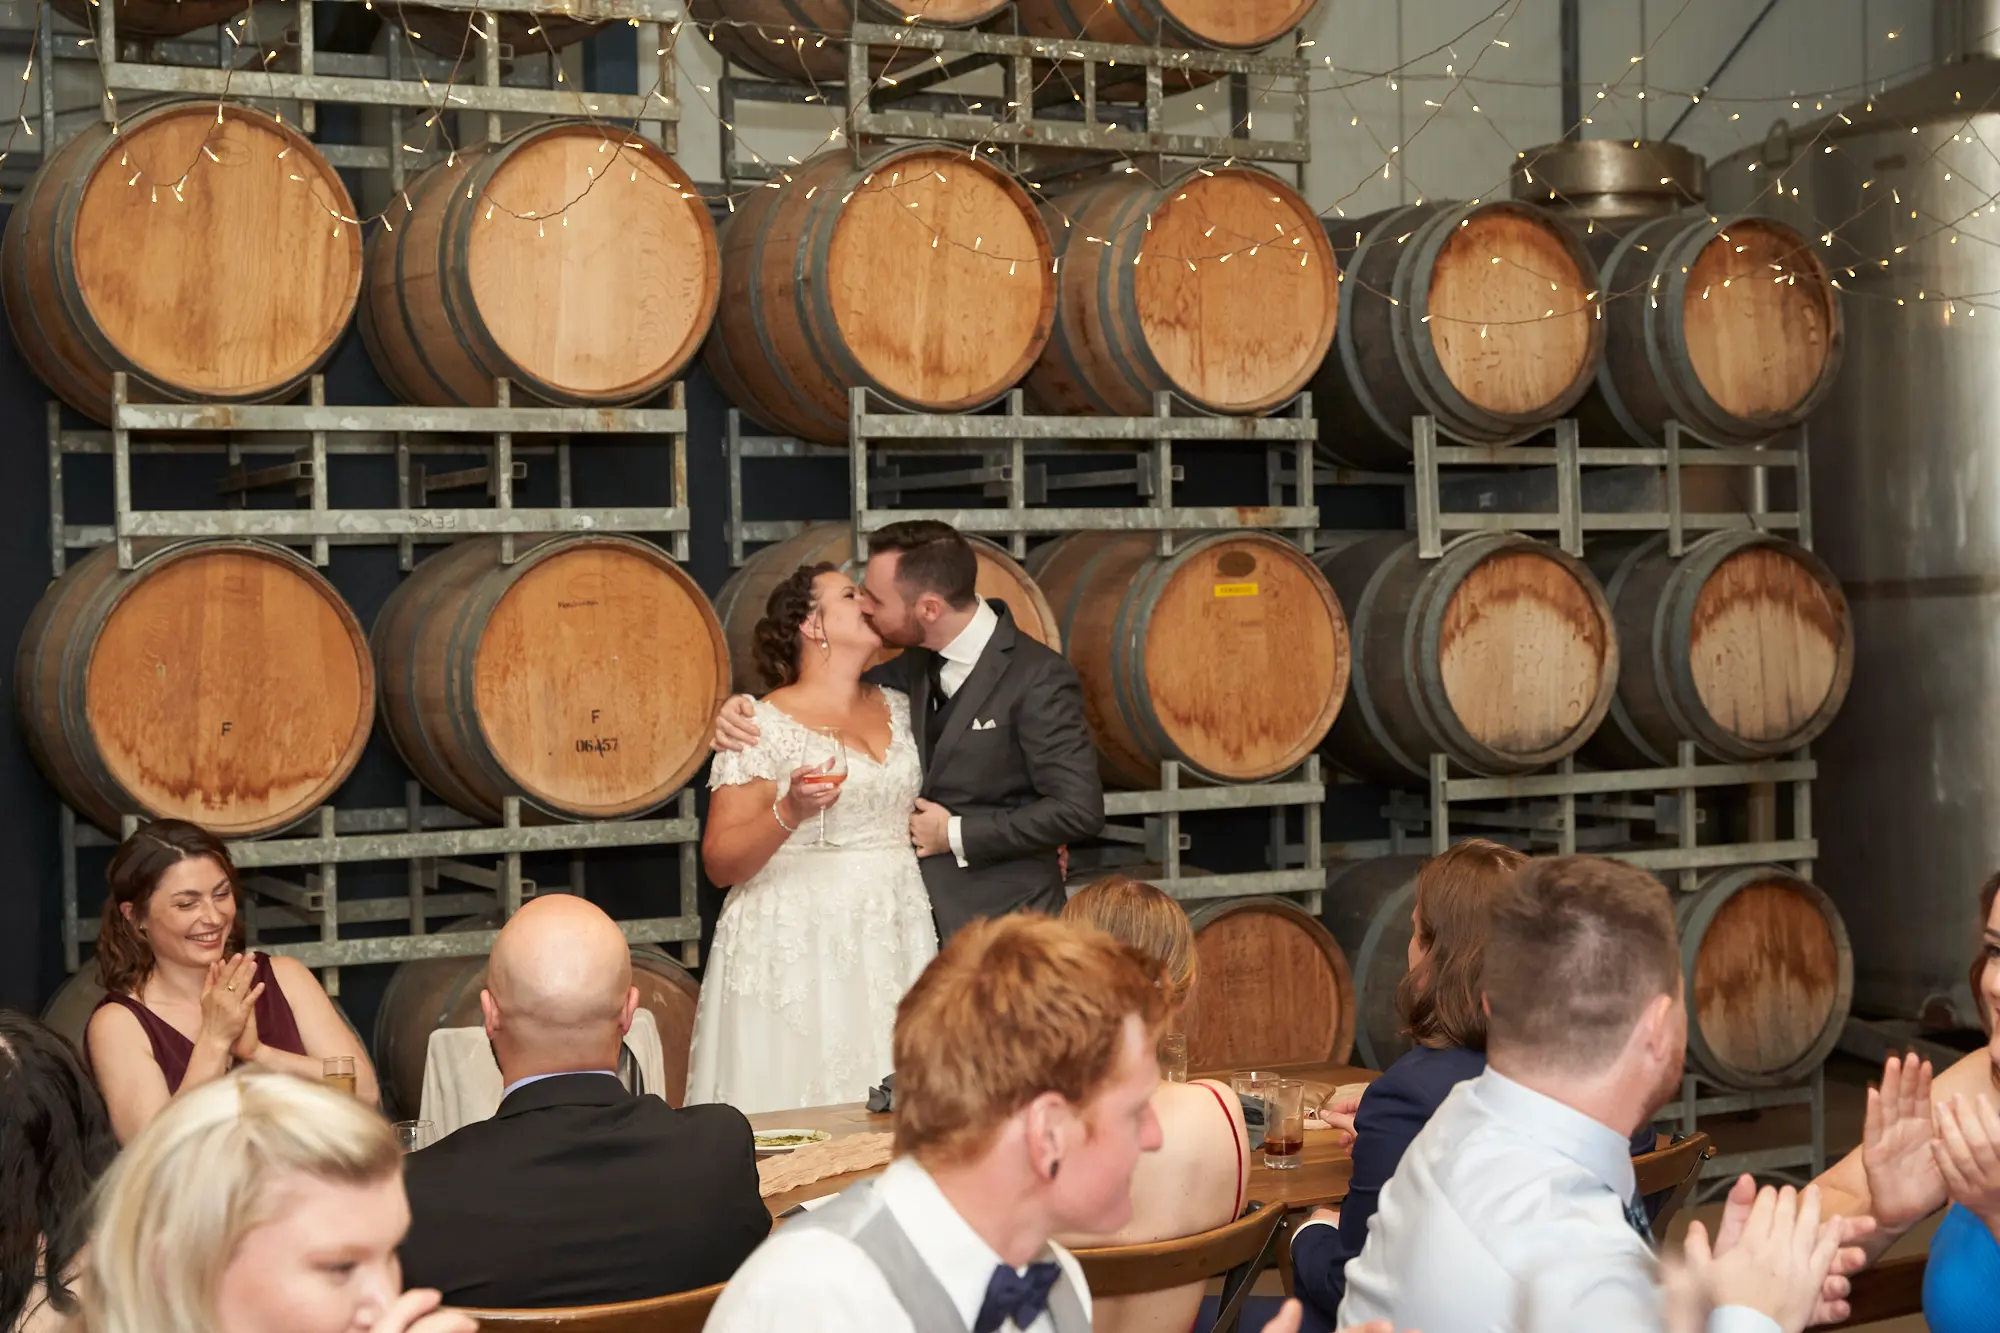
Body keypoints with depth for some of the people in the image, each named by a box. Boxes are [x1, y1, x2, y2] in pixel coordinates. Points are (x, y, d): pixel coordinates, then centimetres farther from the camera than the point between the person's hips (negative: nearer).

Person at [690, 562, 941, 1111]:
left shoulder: (897, 708, 11)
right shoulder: (766, 726, -6)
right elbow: (720, 863, -8)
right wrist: (789, 812, -24)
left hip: (894, 947, 5)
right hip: (802, 954, -5)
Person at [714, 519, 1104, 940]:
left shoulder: (1037, 677, -19)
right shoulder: (919, 662, 4)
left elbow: (1079, 809, -21)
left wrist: (957, 835, -16)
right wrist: (746, 706, -7)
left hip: (1001, 922, -7)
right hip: (922, 914, 7)